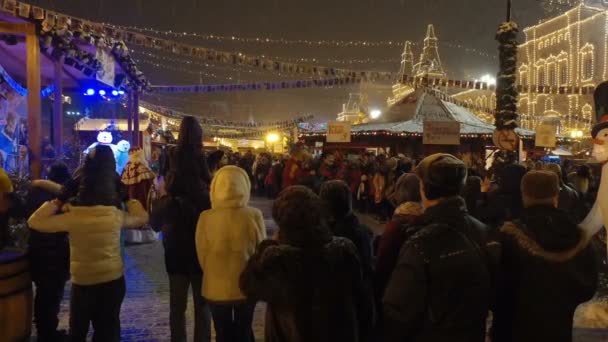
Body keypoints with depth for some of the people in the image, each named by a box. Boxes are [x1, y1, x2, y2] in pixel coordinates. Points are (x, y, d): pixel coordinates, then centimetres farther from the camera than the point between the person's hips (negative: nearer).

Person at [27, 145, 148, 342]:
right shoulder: (116, 215, -10)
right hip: (114, 281, 2)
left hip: (83, 283, -2)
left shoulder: (73, 216, -19)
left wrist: (58, 201, -6)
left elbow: (34, 222, -9)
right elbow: (142, 217, 9)